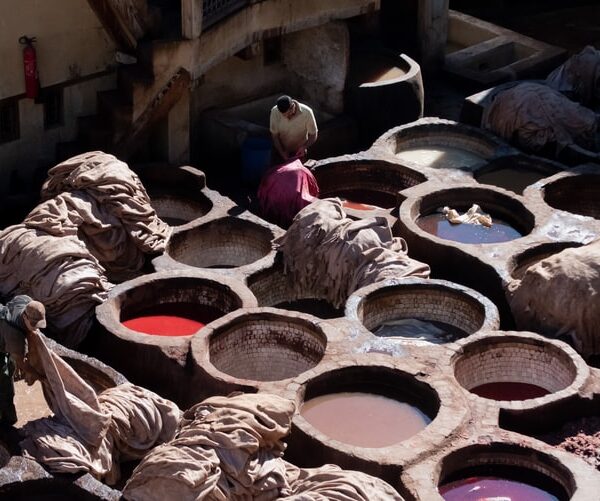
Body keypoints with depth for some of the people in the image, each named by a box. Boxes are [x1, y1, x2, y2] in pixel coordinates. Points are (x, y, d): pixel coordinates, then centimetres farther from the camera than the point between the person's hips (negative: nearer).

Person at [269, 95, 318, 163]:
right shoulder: (275, 112, -23)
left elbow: (313, 135, -14)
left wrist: (304, 147, -31)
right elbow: (274, 135, -13)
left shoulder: (306, 112, -27)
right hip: (281, 151, 1)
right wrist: (282, 153, -22)